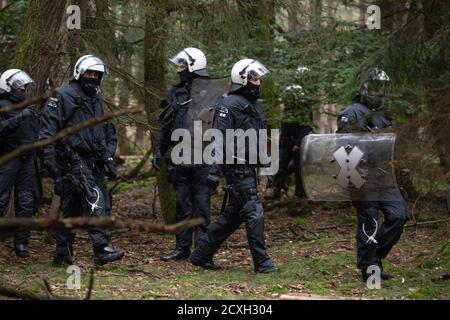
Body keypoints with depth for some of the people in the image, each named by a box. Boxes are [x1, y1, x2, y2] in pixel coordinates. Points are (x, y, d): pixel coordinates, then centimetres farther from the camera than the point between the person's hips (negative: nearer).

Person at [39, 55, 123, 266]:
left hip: (94, 163, 8)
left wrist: (107, 155, 13)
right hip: (74, 161, -8)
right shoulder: (63, 96, -3)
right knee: (96, 201, -19)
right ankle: (102, 249, -25)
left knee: (71, 208, 7)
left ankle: (62, 253, 13)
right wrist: (49, 158, -16)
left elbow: (108, 132, 29)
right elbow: (47, 128, -8)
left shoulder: (96, 100, 22)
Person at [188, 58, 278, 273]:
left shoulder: (254, 105, 18)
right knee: (254, 214, -9)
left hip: (249, 168, 10)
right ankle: (262, 263, -5)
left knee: (232, 215, 12)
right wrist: (215, 170, -23)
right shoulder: (229, 105, -12)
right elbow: (219, 139, -18)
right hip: (237, 169, -10)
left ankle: (201, 254, 20)